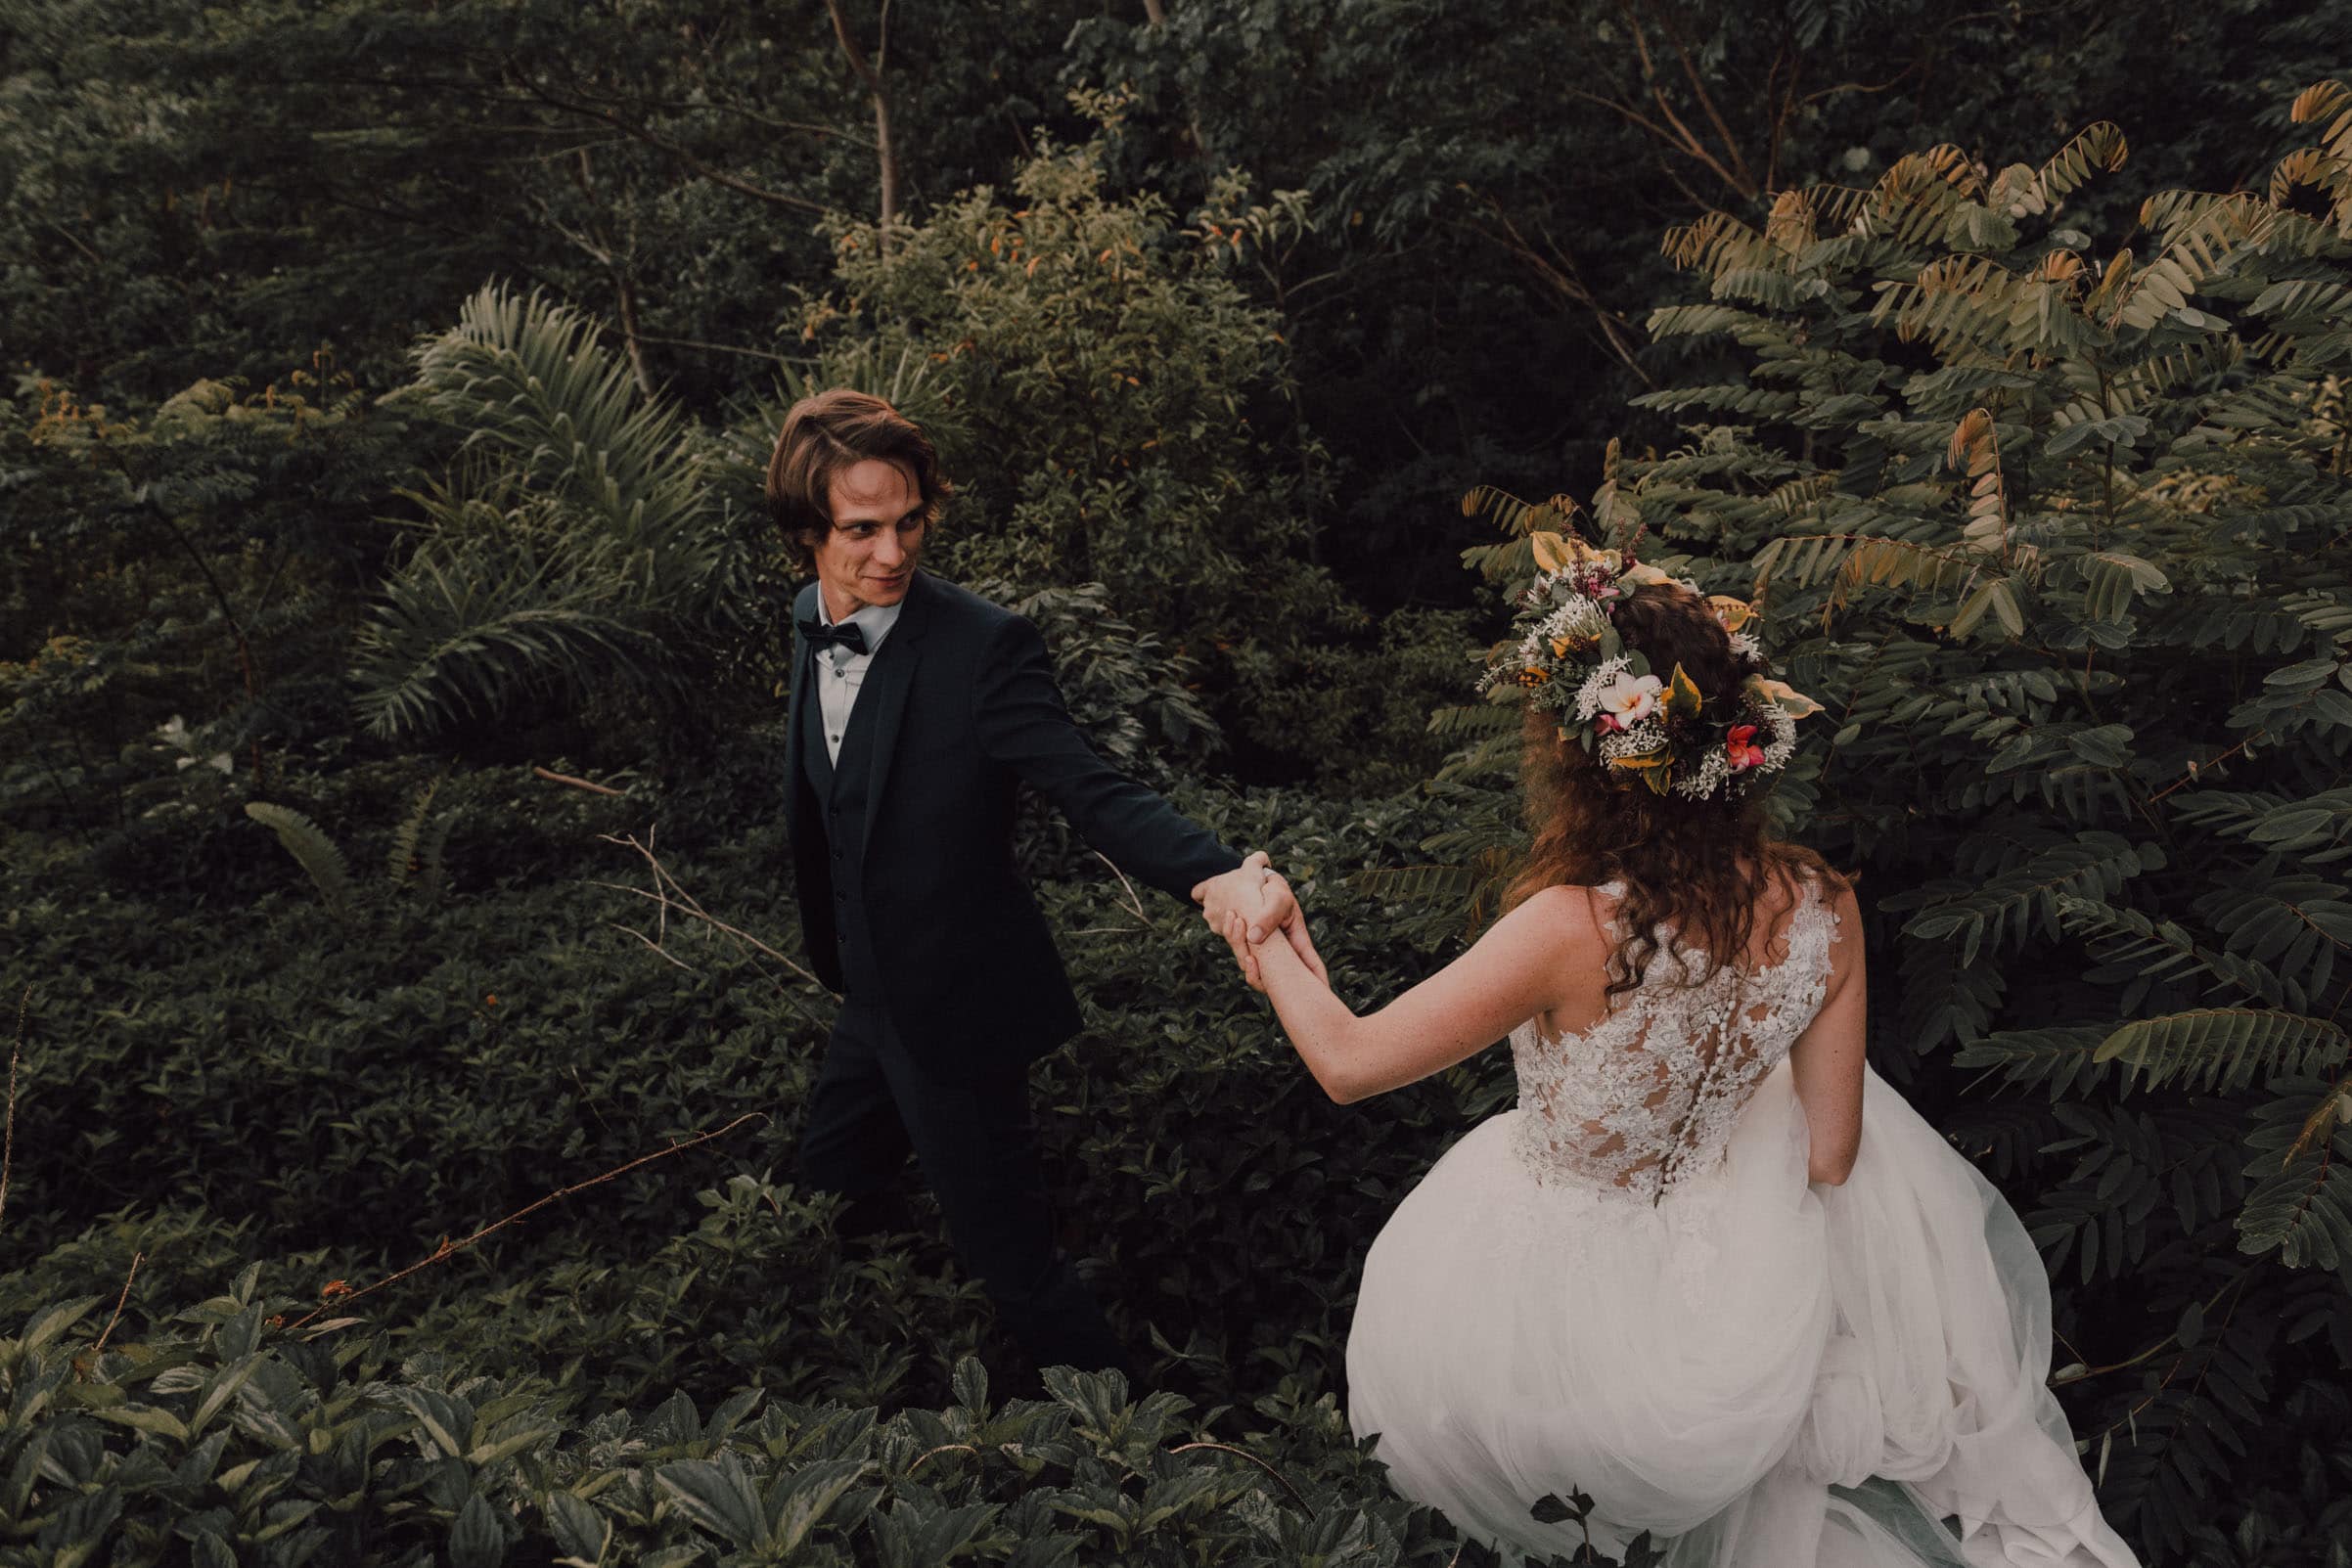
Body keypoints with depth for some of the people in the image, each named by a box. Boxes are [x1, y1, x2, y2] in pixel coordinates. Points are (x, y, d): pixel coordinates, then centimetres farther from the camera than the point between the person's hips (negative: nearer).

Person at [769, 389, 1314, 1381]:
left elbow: (1091, 789, -31)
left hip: (956, 1005, -8)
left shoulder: (980, 645, -24)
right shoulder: (810, 624, -1)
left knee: (1007, 1252, 1)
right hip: (874, 992, 8)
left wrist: (1216, 873, -49)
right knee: (833, 1182, 27)